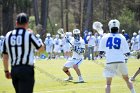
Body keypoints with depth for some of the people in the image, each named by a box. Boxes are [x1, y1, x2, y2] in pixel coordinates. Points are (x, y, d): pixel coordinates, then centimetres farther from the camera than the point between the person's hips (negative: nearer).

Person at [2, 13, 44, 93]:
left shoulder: (8, 35, 6)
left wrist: (6, 71, 21)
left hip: (14, 70, 6)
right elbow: (41, 48, 8)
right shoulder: (29, 35, -8)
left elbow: (5, 56, 11)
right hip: (27, 70, -6)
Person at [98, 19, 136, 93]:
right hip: (121, 61, 1)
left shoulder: (104, 37, 2)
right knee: (127, 79, 21)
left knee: (108, 83, 1)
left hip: (110, 62, -1)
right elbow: (127, 52, 1)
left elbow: (101, 51, 3)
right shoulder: (122, 38, 1)